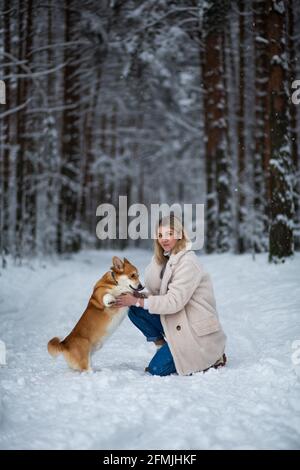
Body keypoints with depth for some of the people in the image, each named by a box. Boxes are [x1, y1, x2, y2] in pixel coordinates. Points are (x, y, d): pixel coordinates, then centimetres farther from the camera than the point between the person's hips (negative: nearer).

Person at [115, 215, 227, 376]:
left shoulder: (187, 262, -19)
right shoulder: (164, 258, 8)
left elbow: (174, 301, -23)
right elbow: (153, 289, 2)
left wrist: (137, 301, -21)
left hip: (197, 329, -8)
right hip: (179, 321, 8)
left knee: (157, 369, -11)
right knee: (135, 311, -7)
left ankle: (212, 357, 2)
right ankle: (163, 345, 8)